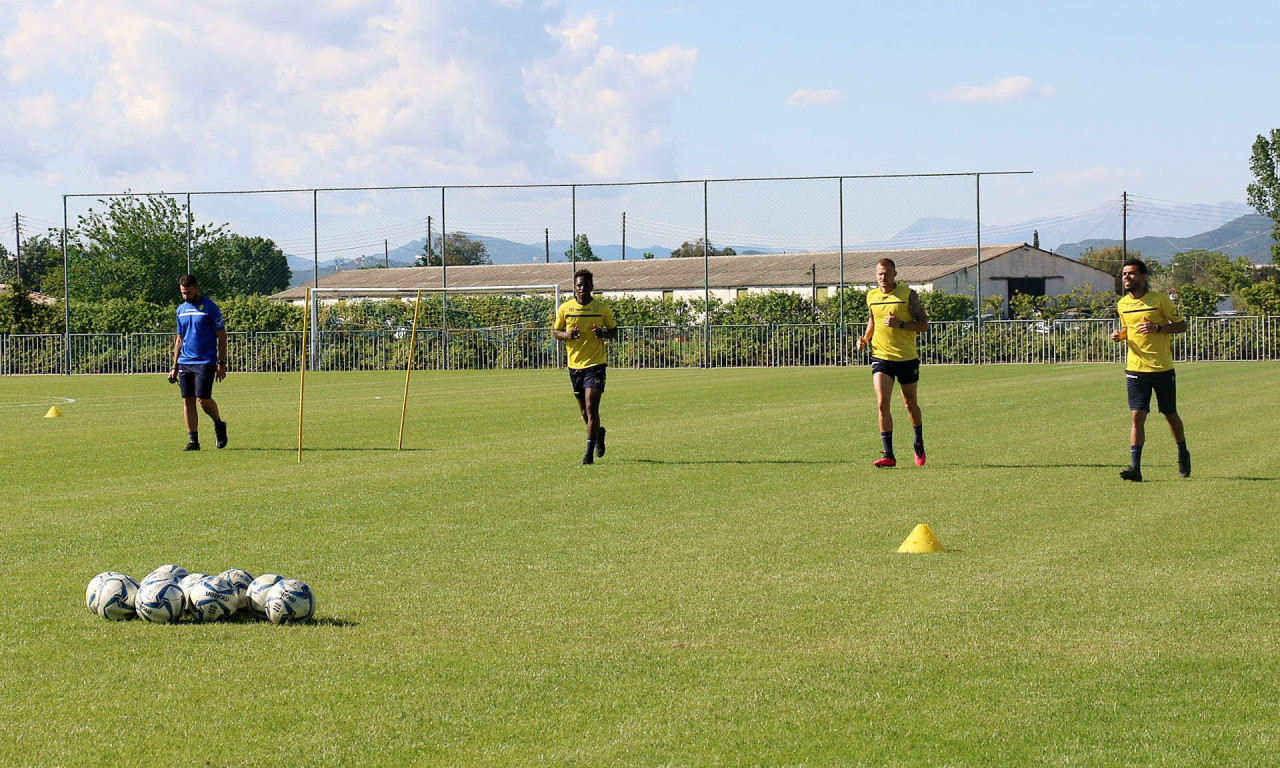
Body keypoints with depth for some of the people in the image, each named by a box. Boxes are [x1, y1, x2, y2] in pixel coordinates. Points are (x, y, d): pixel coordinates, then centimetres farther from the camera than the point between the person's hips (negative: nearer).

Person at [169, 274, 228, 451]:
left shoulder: (209, 307, -5)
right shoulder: (181, 309, 13)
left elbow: (221, 337, -4)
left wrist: (222, 363, -9)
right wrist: (175, 367, 16)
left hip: (205, 362, -6)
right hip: (185, 362, 6)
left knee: (203, 399, -12)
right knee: (188, 401, 0)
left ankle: (219, 424, 15)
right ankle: (193, 440, 5)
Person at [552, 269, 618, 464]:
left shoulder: (602, 308, -1)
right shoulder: (565, 308, 2)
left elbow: (614, 331, 9)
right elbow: (555, 331, 10)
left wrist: (603, 333, -14)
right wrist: (567, 335, -12)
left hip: (595, 363, -3)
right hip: (575, 365, 3)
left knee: (591, 407, -13)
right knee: (584, 410, 12)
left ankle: (590, 453, -10)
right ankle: (599, 433, 43)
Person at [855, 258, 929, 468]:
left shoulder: (908, 294, -6)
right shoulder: (871, 296, 6)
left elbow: (923, 324, -6)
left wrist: (900, 324, -20)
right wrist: (865, 338, 7)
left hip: (907, 357, -2)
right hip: (880, 356, 2)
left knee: (910, 403, 12)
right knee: (882, 403, -14)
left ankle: (919, 445, 37)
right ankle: (889, 455, -15)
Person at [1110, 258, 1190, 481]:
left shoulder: (1158, 299, -6)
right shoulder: (1122, 304, 7)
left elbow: (1182, 325, -3)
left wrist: (1157, 328, -19)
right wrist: (1120, 335, 1)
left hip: (1162, 368, -2)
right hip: (1136, 369, 2)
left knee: (1170, 415, 11)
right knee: (1137, 415, -10)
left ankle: (1183, 455, 35)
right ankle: (1135, 467, -14)